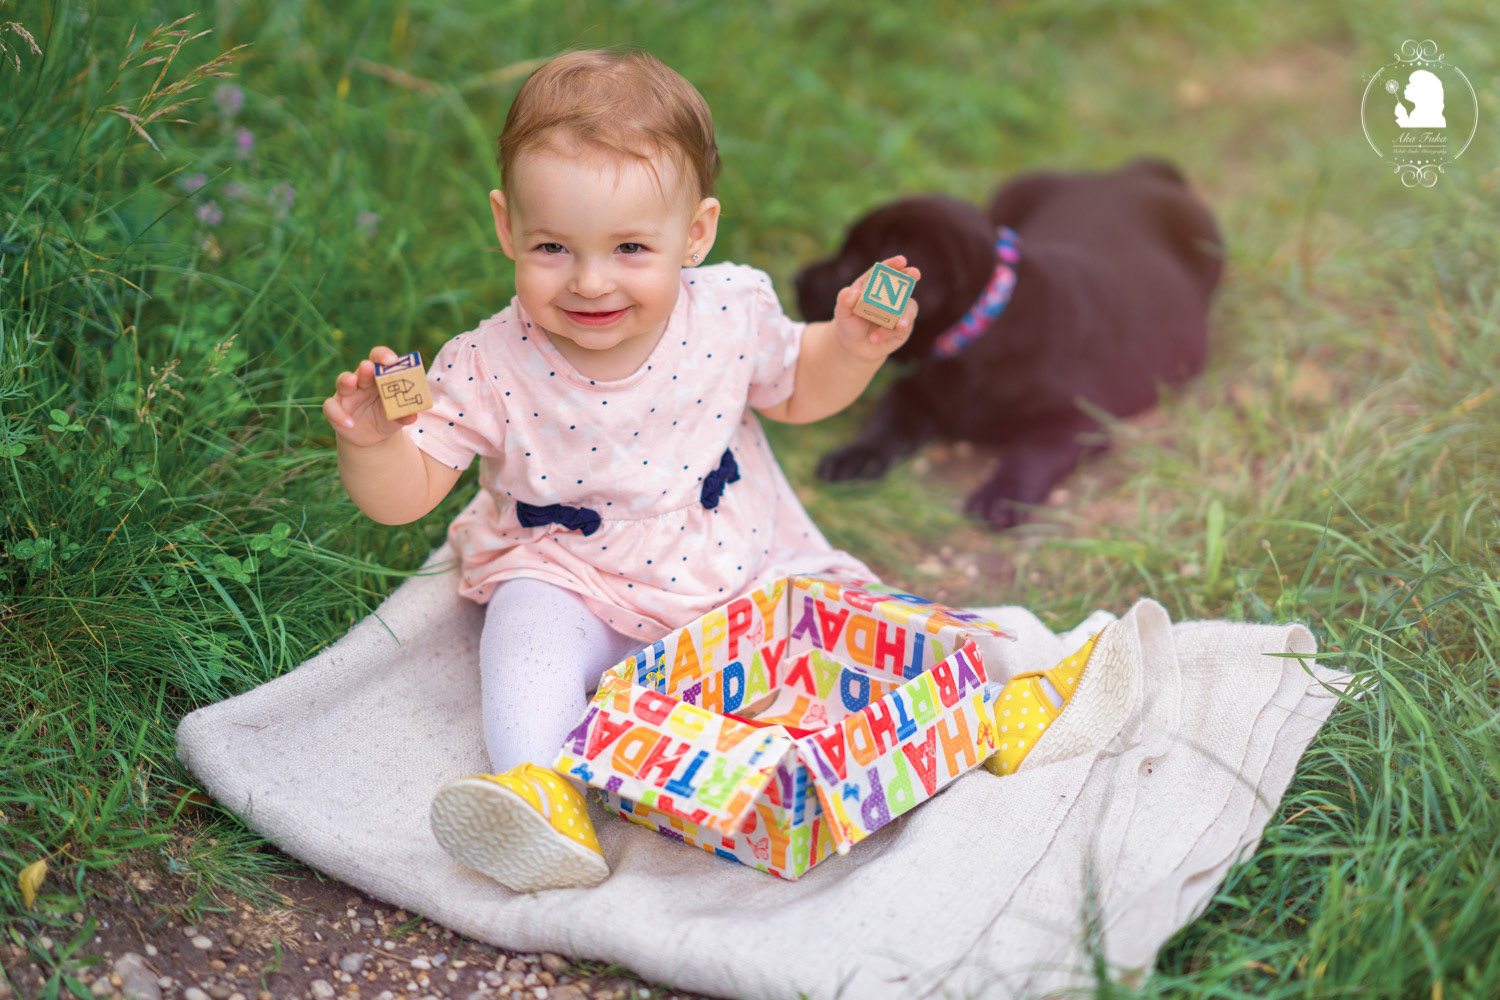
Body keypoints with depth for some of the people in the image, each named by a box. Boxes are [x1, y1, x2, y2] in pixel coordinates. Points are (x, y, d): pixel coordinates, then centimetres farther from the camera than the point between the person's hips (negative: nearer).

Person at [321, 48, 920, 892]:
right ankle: (542, 789, -38)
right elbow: (403, 497, -13)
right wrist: (371, 441, -35)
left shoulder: (732, 313, -13)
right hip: (575, 588, -2)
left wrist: (852, 346, -11)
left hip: (739, 575, 3)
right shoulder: (489, 370, -19)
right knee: (531, 626, -29)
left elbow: (797, 390, 9)